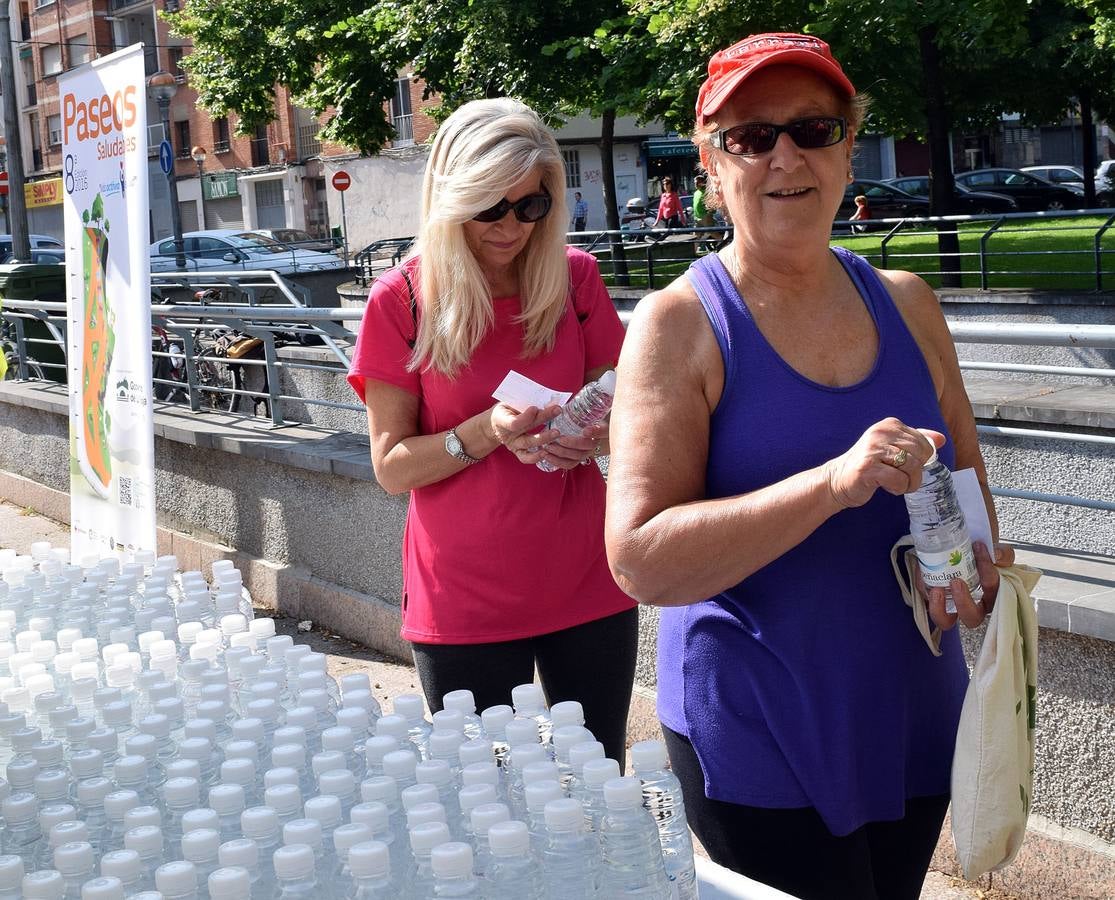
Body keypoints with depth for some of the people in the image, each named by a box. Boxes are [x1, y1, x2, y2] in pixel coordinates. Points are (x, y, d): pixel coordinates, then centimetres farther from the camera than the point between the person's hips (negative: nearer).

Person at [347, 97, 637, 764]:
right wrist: (488, 432, -22)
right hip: (464, 603, -2)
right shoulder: (401, 300, -5)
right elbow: (392, 466, -6)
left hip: (588, 588, 2)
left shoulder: (575, 278, 1)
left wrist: (593, 435, -14)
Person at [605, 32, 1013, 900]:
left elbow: (966, 479, 17)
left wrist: (980, 569, -6)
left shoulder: (906, 305, 3)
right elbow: (640, 559, -21)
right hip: (758, 749, -5)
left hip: (914, 722, 5)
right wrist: (834, 482, -31)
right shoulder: (680, 324, -12)